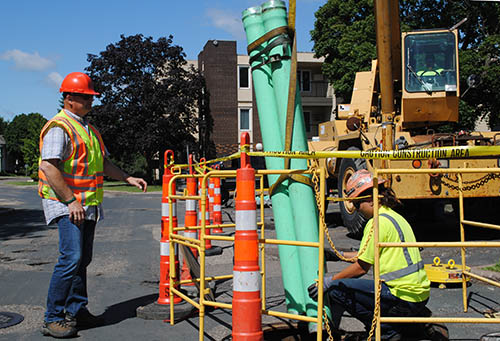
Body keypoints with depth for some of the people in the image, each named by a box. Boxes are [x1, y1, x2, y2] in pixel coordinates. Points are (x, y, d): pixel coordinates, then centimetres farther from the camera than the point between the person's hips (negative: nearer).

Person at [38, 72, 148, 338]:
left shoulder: (89, 128, 19)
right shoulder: (58, 127, -10)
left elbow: (104, 163, 25)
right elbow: (49, 168, -19)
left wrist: (128, 178, 12)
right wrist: (71, 201, -23)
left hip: (88, 205, 9)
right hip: (67, 205, -9)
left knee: (82, 259, 12)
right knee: (71, 258, -15)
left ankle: (77, 311, 22)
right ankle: (53, 319, -6)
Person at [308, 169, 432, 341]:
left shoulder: (378, 222, -14)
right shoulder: (394, 216, 16)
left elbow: (361, 267, -11)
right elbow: (371, 255, 26)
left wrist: (329, 281, -2)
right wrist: (340, 255, 28)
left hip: (403, 298, -10)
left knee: (336, 289, -10)